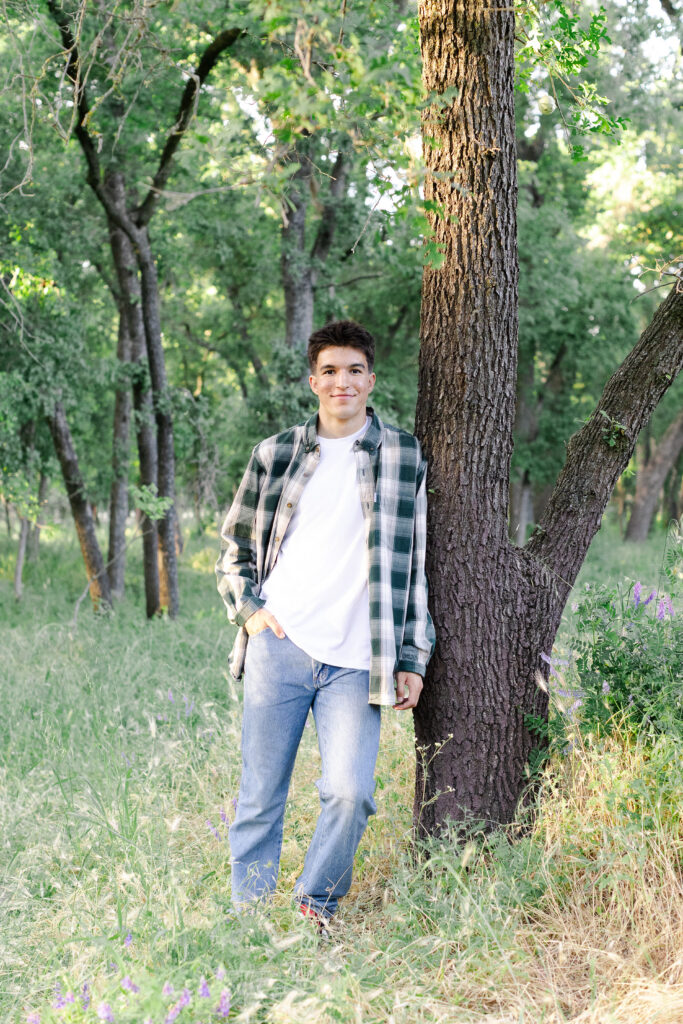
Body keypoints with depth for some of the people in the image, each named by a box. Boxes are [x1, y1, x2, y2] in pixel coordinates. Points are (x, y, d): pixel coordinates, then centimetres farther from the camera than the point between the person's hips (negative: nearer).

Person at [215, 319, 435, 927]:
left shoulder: (406, 458, 8)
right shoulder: (276, 455, 11)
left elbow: (418, 566, 9)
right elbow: (235, 546, 19)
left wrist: (413, 660, 5)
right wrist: (248, 608, 2)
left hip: (356, 661, -1)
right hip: (278, 645, 1)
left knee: (350, 793, -13)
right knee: (261, 797, 3)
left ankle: (316, 905, 10)